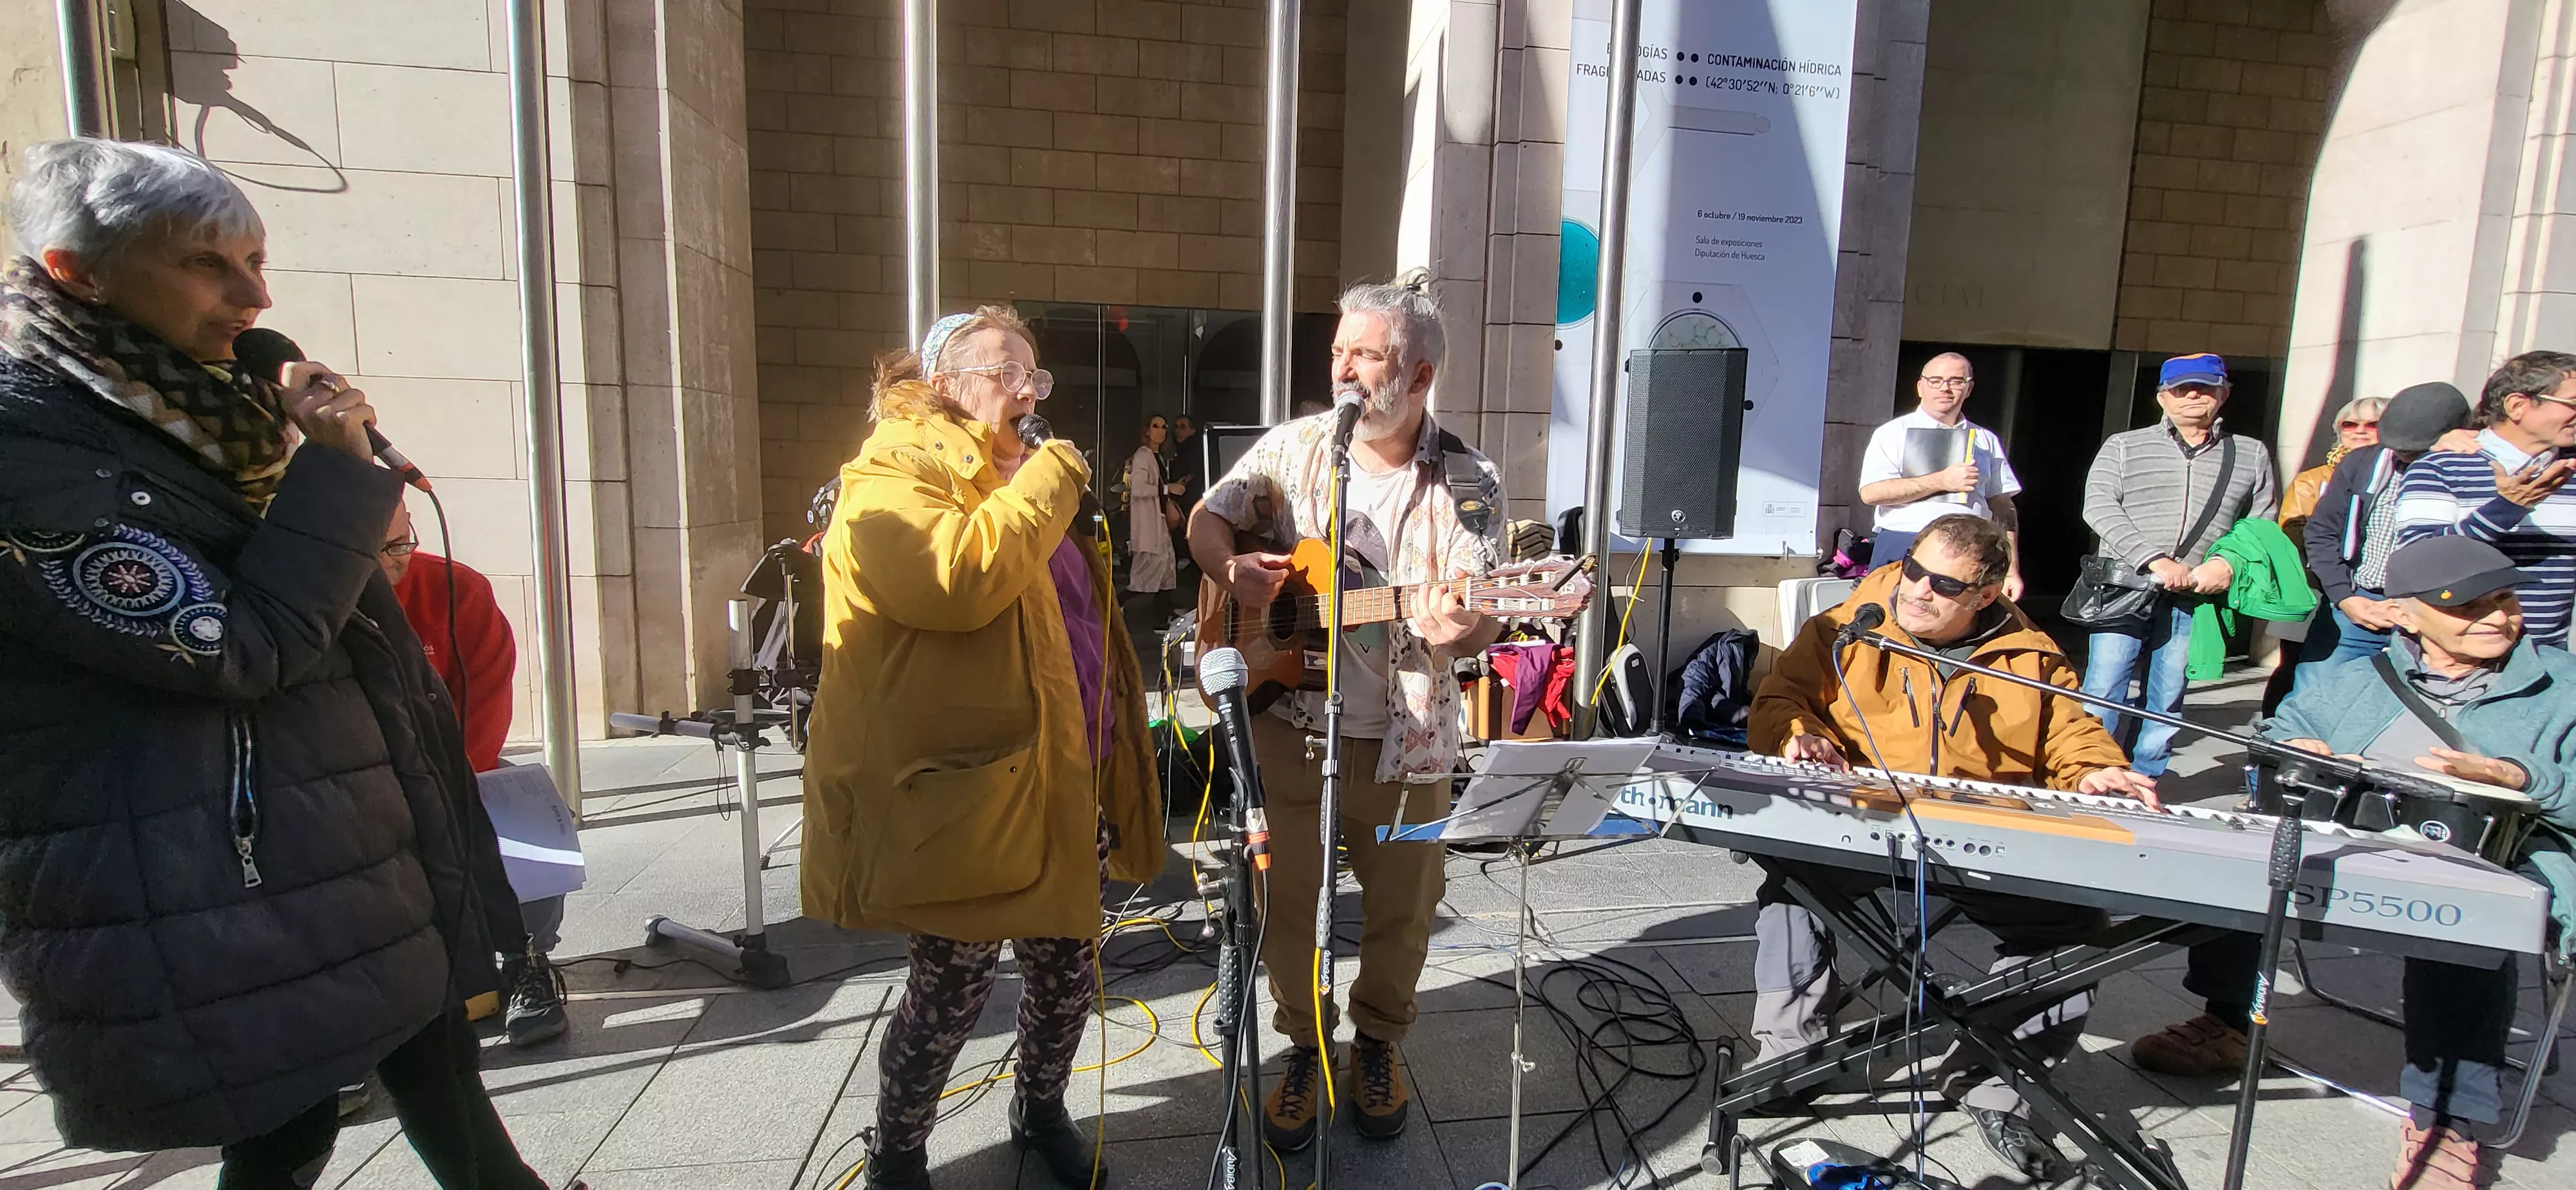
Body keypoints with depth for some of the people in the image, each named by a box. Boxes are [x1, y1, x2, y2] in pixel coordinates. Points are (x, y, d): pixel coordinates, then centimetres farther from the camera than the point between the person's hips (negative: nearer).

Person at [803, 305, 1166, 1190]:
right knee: (953, 991, 4)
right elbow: (955, 578, -33)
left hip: (1055, 785, 8)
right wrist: (1050, 481, -21)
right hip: (960, 795, -8)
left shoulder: (1024, 479, 18)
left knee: (1068, 967, 18)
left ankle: (1041, 1112, 43)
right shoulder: (892, 477, -11)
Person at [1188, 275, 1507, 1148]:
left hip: (1405, 742, -1)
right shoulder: (1292, 447, 1)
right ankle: (1305, 1044, 36)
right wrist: (1231, 567, -13)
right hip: (1289, 726, 1)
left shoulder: (1468, 484, -5)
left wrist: (1458, 628, -33)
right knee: (1286, 898, 10)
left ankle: (1378, 1042, 41)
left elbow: (1484, 619, -9)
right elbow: (1207, 520, 9)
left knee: (1401, 908, 13)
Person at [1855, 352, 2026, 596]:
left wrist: (2012, 571, 9)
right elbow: (1871, 492, -10)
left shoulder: (1986, 440, 17)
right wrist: (1942, 481, -11)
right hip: (1901, 550, -3)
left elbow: (2003, 508, 16)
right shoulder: (1894, 433, 5)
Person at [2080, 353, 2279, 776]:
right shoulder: (2123, 446, 8)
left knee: (2167, 700, 6)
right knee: (2104, 692, -6)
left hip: (2195, 599, 2)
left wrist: (2229, 563, -8)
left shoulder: (2252, 455, 15)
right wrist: (2155, 560, -16)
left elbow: (2264, 525, 14)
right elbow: (2099, 508, -5)